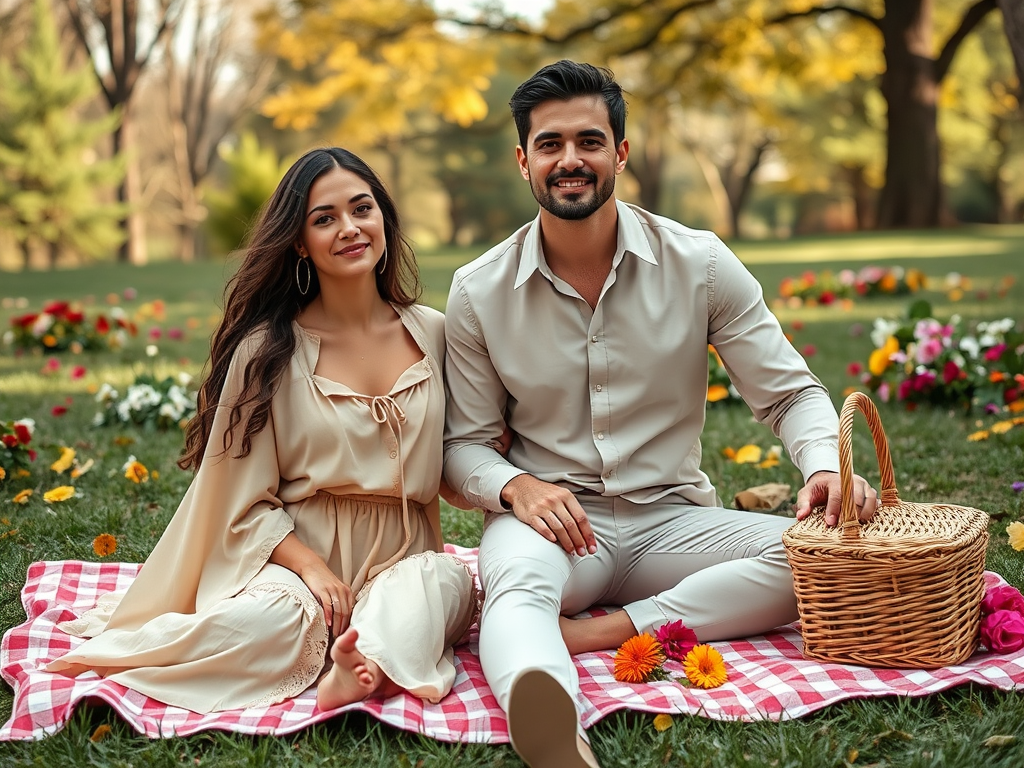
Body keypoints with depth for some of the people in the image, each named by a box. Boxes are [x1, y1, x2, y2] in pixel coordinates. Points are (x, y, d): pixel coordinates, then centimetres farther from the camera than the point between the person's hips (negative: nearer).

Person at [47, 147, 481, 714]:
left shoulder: (433, 333, 7)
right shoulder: (269, 349, -2)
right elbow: (246, 501, -2)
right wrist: (308, 564, -18)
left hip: (405, 563, 3)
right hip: (295, 554, -3)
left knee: (439, 581, -32)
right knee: (267, 616, -36)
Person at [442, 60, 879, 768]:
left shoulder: (700, 264, -1)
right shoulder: (479, 292, -1)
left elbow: (789, 392, 2)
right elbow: (464, 443, 6)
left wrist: (827, 466, -20)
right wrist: (515, 486, -18)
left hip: (672, 520, 2)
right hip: (552, 521, -1)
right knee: (517, 584, -37)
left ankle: (610, 628, -27)